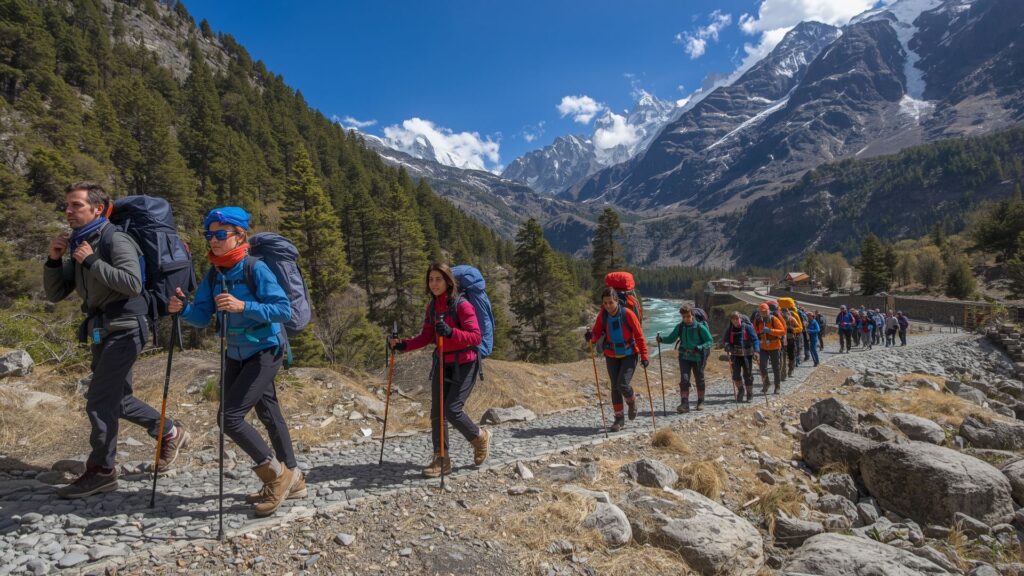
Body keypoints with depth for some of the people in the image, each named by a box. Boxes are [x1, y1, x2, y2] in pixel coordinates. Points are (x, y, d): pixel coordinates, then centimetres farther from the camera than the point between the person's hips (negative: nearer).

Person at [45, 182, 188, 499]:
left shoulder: (116, 240, -13)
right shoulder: (77, 245, 11)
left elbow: (133, 284, -26)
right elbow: (55, 294, 10)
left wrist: (91, 261, -22)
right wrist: (54, 260, -5)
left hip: (123, 330, -9)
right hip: (101, 332, 9)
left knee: (99, 401, -7)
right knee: (116, 399, 16)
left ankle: (101, 471, 6)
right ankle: (170, 433, 30)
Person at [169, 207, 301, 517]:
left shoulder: (256, 269, -17)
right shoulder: (213, 274, 3)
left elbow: (284, 309, -23)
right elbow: (202, 317, 1)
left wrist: (243, 306, -33)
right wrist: (183, 308, -19)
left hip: (265, 352, -7)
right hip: (236, 354, 7)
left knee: (230, 416, -13)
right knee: (268, 413, 16)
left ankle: (277, 474, 6)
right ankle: (291, 480, 31)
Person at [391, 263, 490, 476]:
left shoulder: (462, 305, -16)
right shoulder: (431, 307, 5)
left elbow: (476, 337, -21)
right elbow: (426, 337, 10)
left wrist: (450, 332, -35)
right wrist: (404, 345, -6)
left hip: (464, 364, -7)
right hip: (442, 363, 7)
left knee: (452, 410, -11)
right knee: (436, 412, 5)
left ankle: (480, 437, 18)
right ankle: (441, 459, 17)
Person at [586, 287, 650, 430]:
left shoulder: (627, 314, -19)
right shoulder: (602, 315, -10)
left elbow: (639, 335, -13)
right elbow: (597, 333, -7)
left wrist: (644, 356, -14)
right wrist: (591, 337, -31)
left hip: (629, 355, -4)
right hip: (612, 356, 4)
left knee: (622, 385, -15)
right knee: (615, 387, 6)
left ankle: (632, 402, 19)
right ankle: (619, 418, 20)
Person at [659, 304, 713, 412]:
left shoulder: (700, 327, -11)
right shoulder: (679, 327, -2)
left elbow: (710, 341, -6)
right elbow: (671, 338, 3)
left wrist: (699, 348, -22)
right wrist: (661, 339, -16)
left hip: (698, 358, -2)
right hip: (684, 357, 2)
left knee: (699, 380, 11)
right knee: (684, 380, -9)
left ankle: (700, 402, 28)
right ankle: (684, 403, -11)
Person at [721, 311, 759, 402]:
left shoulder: (747, 327, -7)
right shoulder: (729, 329, 3)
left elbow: (755, 339, -12)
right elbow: (725, 340, 6)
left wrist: (757, 350, -27)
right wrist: (728, 347, -16)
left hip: (747, 354, -2)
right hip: (735, 355, 2)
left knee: (748, 374, 4)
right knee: (736, 373, -9)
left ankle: (750, 394, 20)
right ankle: (740, 389, 16)